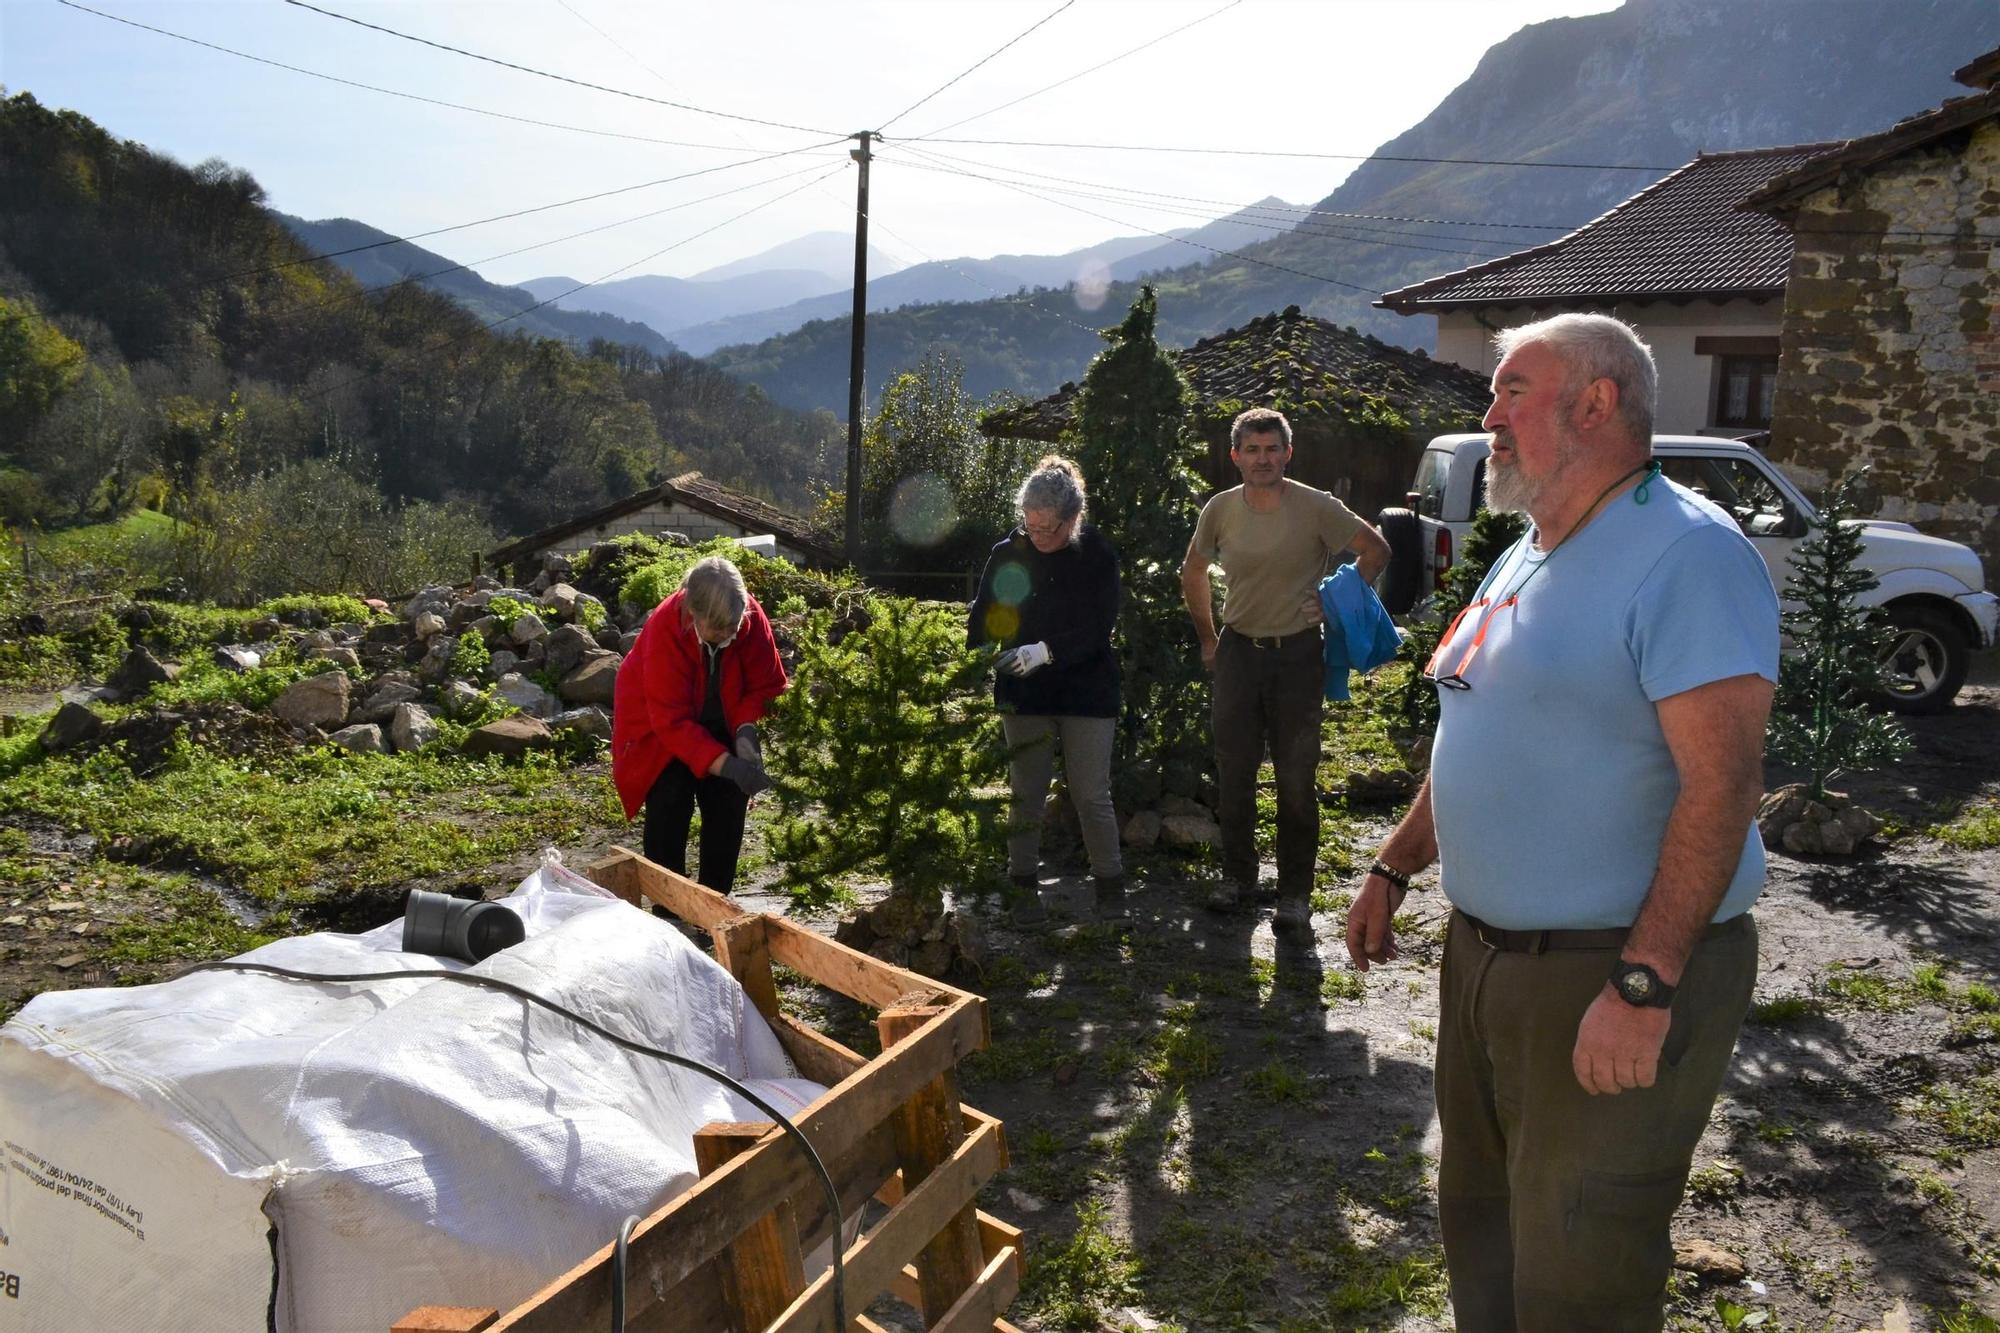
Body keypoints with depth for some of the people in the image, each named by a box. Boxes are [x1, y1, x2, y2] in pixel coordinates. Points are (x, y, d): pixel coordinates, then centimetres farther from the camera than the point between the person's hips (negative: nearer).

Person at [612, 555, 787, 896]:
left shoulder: (751, 618, -25)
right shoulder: (664, 629, -35)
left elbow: (766, 685, -14)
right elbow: (672, 721, -35)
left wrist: (746, 729, -33)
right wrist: (724, 764, -45)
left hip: (718, 723, 4)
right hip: (658, 728, -4)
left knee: (729, 805, -2)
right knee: (671, 806, -15)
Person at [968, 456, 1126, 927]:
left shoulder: (1098, 556, -8)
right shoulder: (1008, 553, -3)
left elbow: (1099, 629, -14)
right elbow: (982, 621, 3)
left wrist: (1045, 651, -26)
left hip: (1086, 691, -2)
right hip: (1024, 693, 2)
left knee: (1092, 796, 2)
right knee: (1026, 794, 7)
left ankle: (1111, 888, 15)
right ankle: (1024, 888, 18)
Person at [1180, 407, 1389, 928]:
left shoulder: (1317, 507, -9)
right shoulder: (1219, 510, 1)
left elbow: (1376, 550, 2)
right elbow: (1193, 573, 16)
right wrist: (1208, 639, 14)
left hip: (1297, 654, -3)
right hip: (1238, 651, 3)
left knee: (1296, 779, 1)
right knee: (1233, 773, 9)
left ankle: (1295, 893, 12)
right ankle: (1238, 876, 25)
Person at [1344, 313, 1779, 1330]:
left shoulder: (1686, 554, -18)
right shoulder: (1525, 559, 12)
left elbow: (1721, 785, -24)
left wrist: (1643, 987, -27)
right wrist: (1393, 870, 17)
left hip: (1613, 970, -9)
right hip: (1485, 952, 9)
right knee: (1479, 1213, 22)